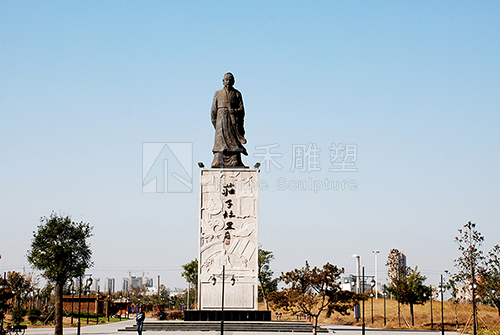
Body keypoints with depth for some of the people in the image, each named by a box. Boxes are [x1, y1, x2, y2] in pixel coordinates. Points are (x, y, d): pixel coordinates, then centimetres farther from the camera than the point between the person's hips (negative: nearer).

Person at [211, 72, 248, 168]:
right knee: (220, 140, -9)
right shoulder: (218, 94, 14)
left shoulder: (237, 94, 11)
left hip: (234, 120, 0)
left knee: (234, 140, -7)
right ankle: (219, 162, -13)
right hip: (221, 120, 1)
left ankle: (235, 162, -10)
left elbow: (241, 109, 6)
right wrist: (214, 122, 5)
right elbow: (214, 109, 12)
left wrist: (234, 110, -11)